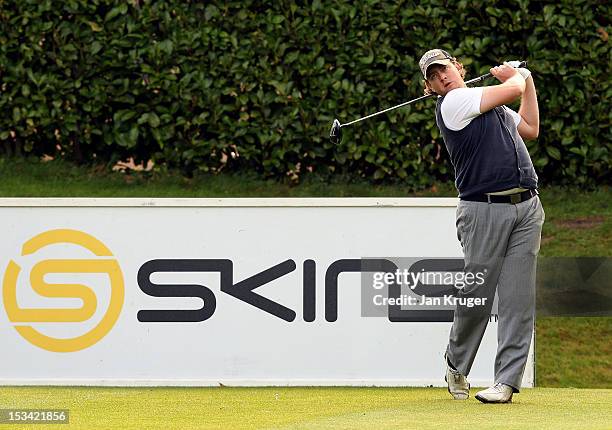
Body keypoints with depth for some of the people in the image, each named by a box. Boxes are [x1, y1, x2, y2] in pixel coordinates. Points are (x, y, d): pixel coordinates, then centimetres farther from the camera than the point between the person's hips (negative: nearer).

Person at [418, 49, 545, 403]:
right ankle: (456, 366, 20)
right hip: (484, 210, -6)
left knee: (518, 297, -3)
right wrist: (517, 75, 20)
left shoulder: (494, 106, 24)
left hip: (526, 209, 6)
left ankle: (507, 381, -5)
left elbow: (530, 129, 30)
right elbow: (513, 89, -3)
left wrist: (527, 80, 28)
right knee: (476, 294, -3)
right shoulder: (454, 102, -3)